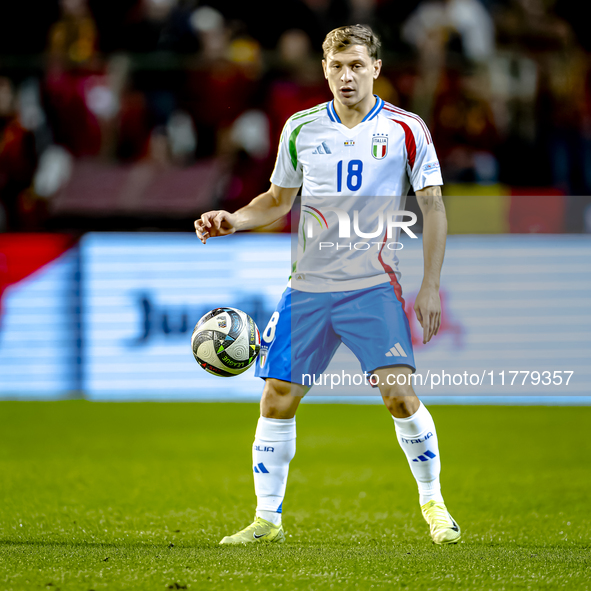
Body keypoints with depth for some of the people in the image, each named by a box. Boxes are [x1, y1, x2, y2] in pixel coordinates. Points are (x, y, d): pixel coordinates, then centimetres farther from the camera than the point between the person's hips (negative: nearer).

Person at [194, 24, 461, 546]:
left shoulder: (405, 129, -2)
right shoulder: (301, 129, 7)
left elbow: (433, 207, 0)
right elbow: (278, 199, 19)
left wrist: (430, 286, -6)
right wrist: (232, 220, 1)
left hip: (374, 286, -3)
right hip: (308, 287, 3)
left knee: (399, 394, -15)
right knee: (277, 400, 0)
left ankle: (434, 504, 5)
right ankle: (268, 519, 11)